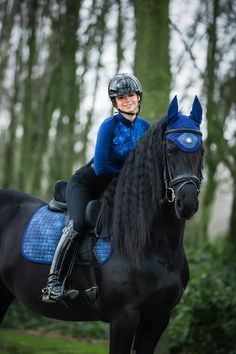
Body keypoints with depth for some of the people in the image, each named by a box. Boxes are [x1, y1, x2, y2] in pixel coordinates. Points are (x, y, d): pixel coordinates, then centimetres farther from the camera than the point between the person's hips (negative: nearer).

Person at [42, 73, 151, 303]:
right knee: (78, 224, -29)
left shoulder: (144, 127, -2)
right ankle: (52, 282, -29)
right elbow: (101, 167, -21)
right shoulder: (110, 126, -19)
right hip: (85, 183, -7)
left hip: (113, 186, 7)